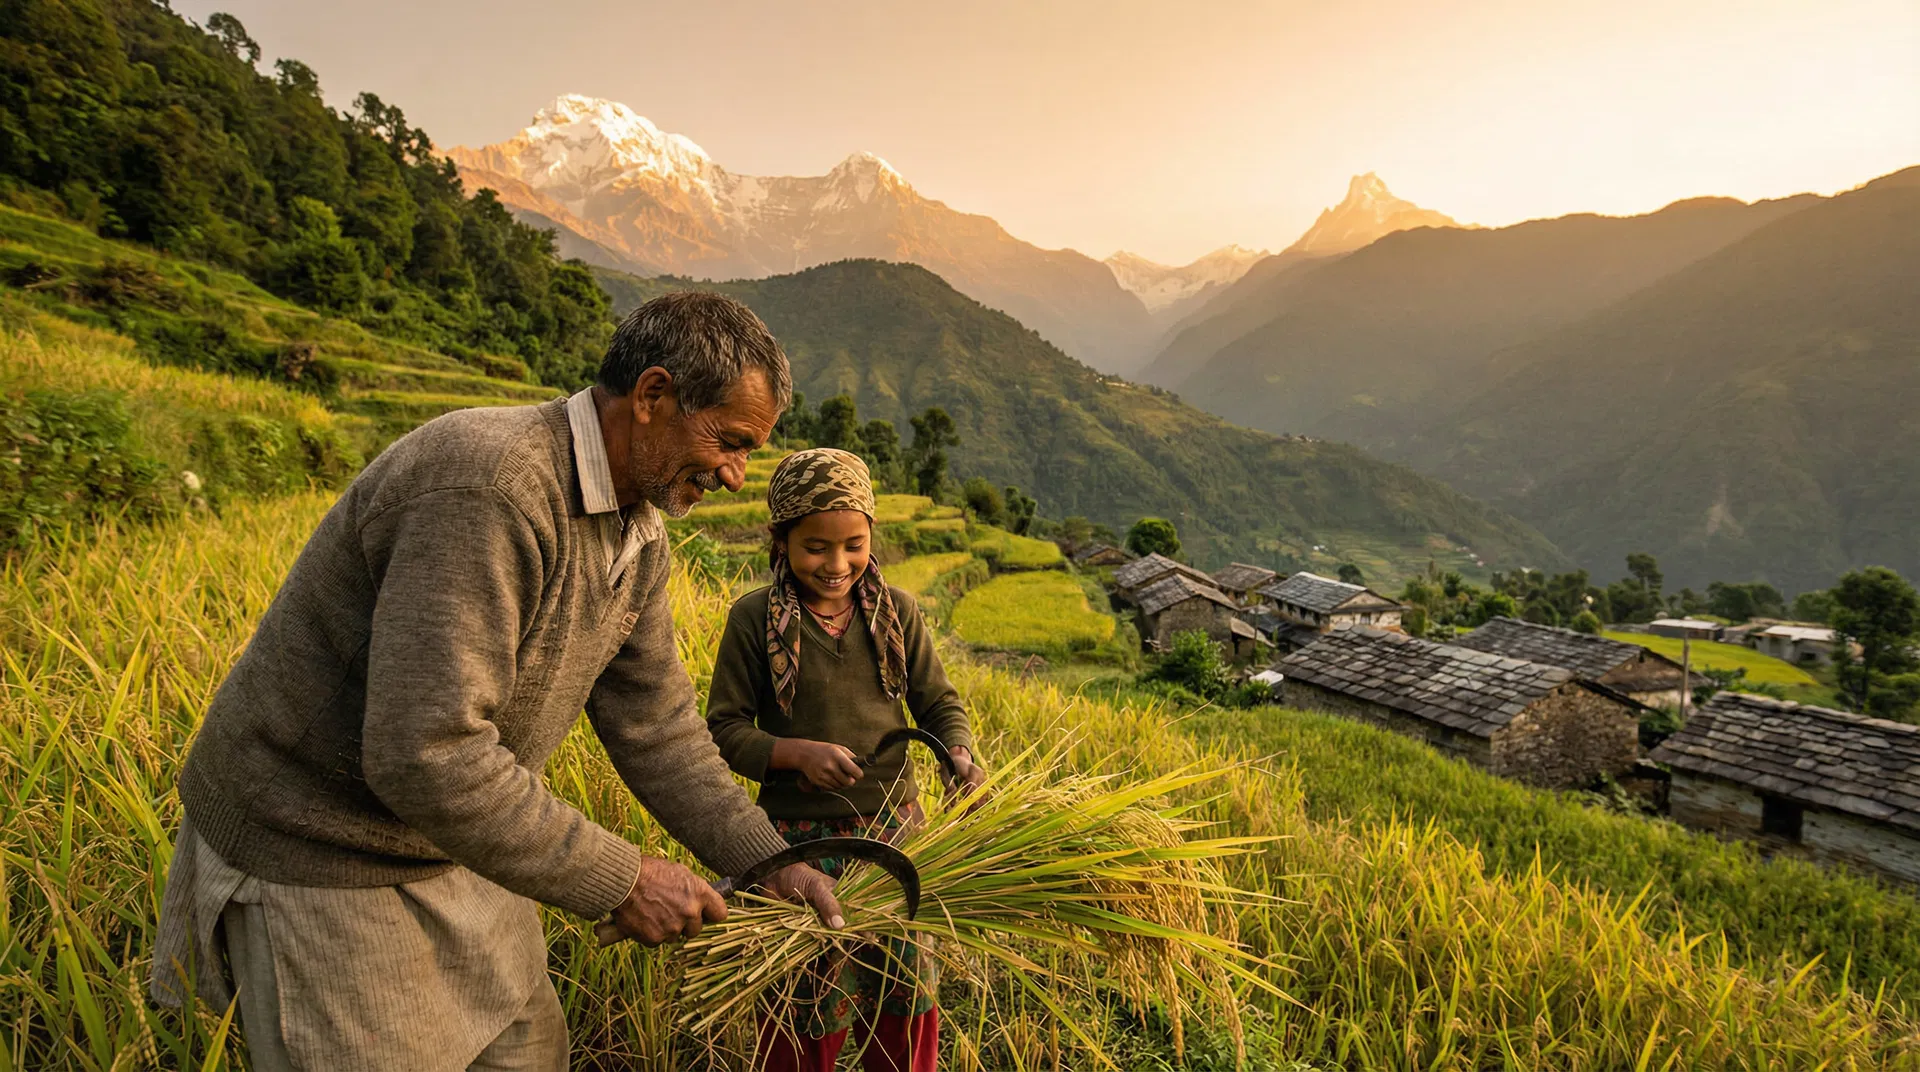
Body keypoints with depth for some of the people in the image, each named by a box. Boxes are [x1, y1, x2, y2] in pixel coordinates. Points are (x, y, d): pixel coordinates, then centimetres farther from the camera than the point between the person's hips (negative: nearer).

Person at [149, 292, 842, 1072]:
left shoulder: (637, 528, -2)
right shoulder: (488, 490, -32)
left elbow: (653, 720, 3)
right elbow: (424, 756, -36)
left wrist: (766, 861, -3)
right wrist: (615, 880, -27)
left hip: (446, 845, 9)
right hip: (315, 853, -8)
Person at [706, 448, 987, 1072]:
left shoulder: (896, 611, -1)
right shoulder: (754, 618, -8)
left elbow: (939, 705, 4)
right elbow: (724, 727, -4)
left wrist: (961, 755, -16)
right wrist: (795, 752, -21)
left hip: (895, 830, 3)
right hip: (800, 839, -2)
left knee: (906, 997, 18)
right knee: (806, 1016, 12)